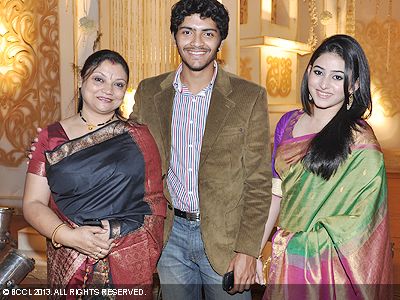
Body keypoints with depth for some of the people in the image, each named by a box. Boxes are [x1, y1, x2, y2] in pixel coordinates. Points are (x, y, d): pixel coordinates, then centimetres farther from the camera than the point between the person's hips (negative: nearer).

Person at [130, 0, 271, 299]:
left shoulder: (250, 97, -7)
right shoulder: (149, 92, 1)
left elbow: (258, 182, -7)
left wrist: (247, 251, -12)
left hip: (224, 238, -2)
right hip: (170, 235, 3)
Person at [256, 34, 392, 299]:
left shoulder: (360, 141, -14)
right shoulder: (288, 123, 1)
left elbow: (358, 222, -14)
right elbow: (275, 193, 4)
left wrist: (290, 241, -12)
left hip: (329, 267, -4)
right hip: (284, 261, 5)